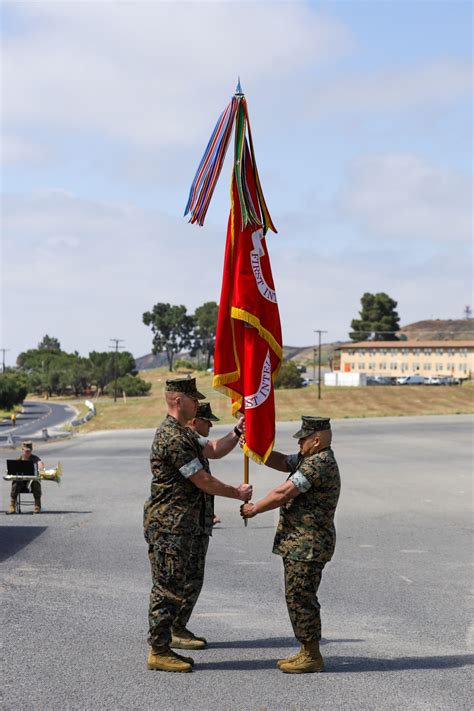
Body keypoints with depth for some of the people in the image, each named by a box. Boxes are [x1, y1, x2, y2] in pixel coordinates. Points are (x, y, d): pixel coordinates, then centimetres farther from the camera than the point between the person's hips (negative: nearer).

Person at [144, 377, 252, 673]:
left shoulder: (183, 434, 16)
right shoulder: (173, 438, -19)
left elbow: (213, 451, 24)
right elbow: (203, 481, -17)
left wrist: (238, 432, 12)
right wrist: (237, 493, -5)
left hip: (181, 525, 11)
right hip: (169, 525, -11)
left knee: (174, 587, 14)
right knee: (167, 589, -6)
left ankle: (164, 647, 20)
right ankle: (159, 652, 0)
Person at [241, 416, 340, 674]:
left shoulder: (319, 464, -19)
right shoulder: (310, 459, 15)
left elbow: (283, 493, -19)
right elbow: (281, 462, 20)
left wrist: (254, 509, -7)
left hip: (308, 545, -11)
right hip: (298, 543, 11)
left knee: (300, 597, -6)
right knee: (298, 597, 14)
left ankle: (312, 657, 0)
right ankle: (307, 652, 21)